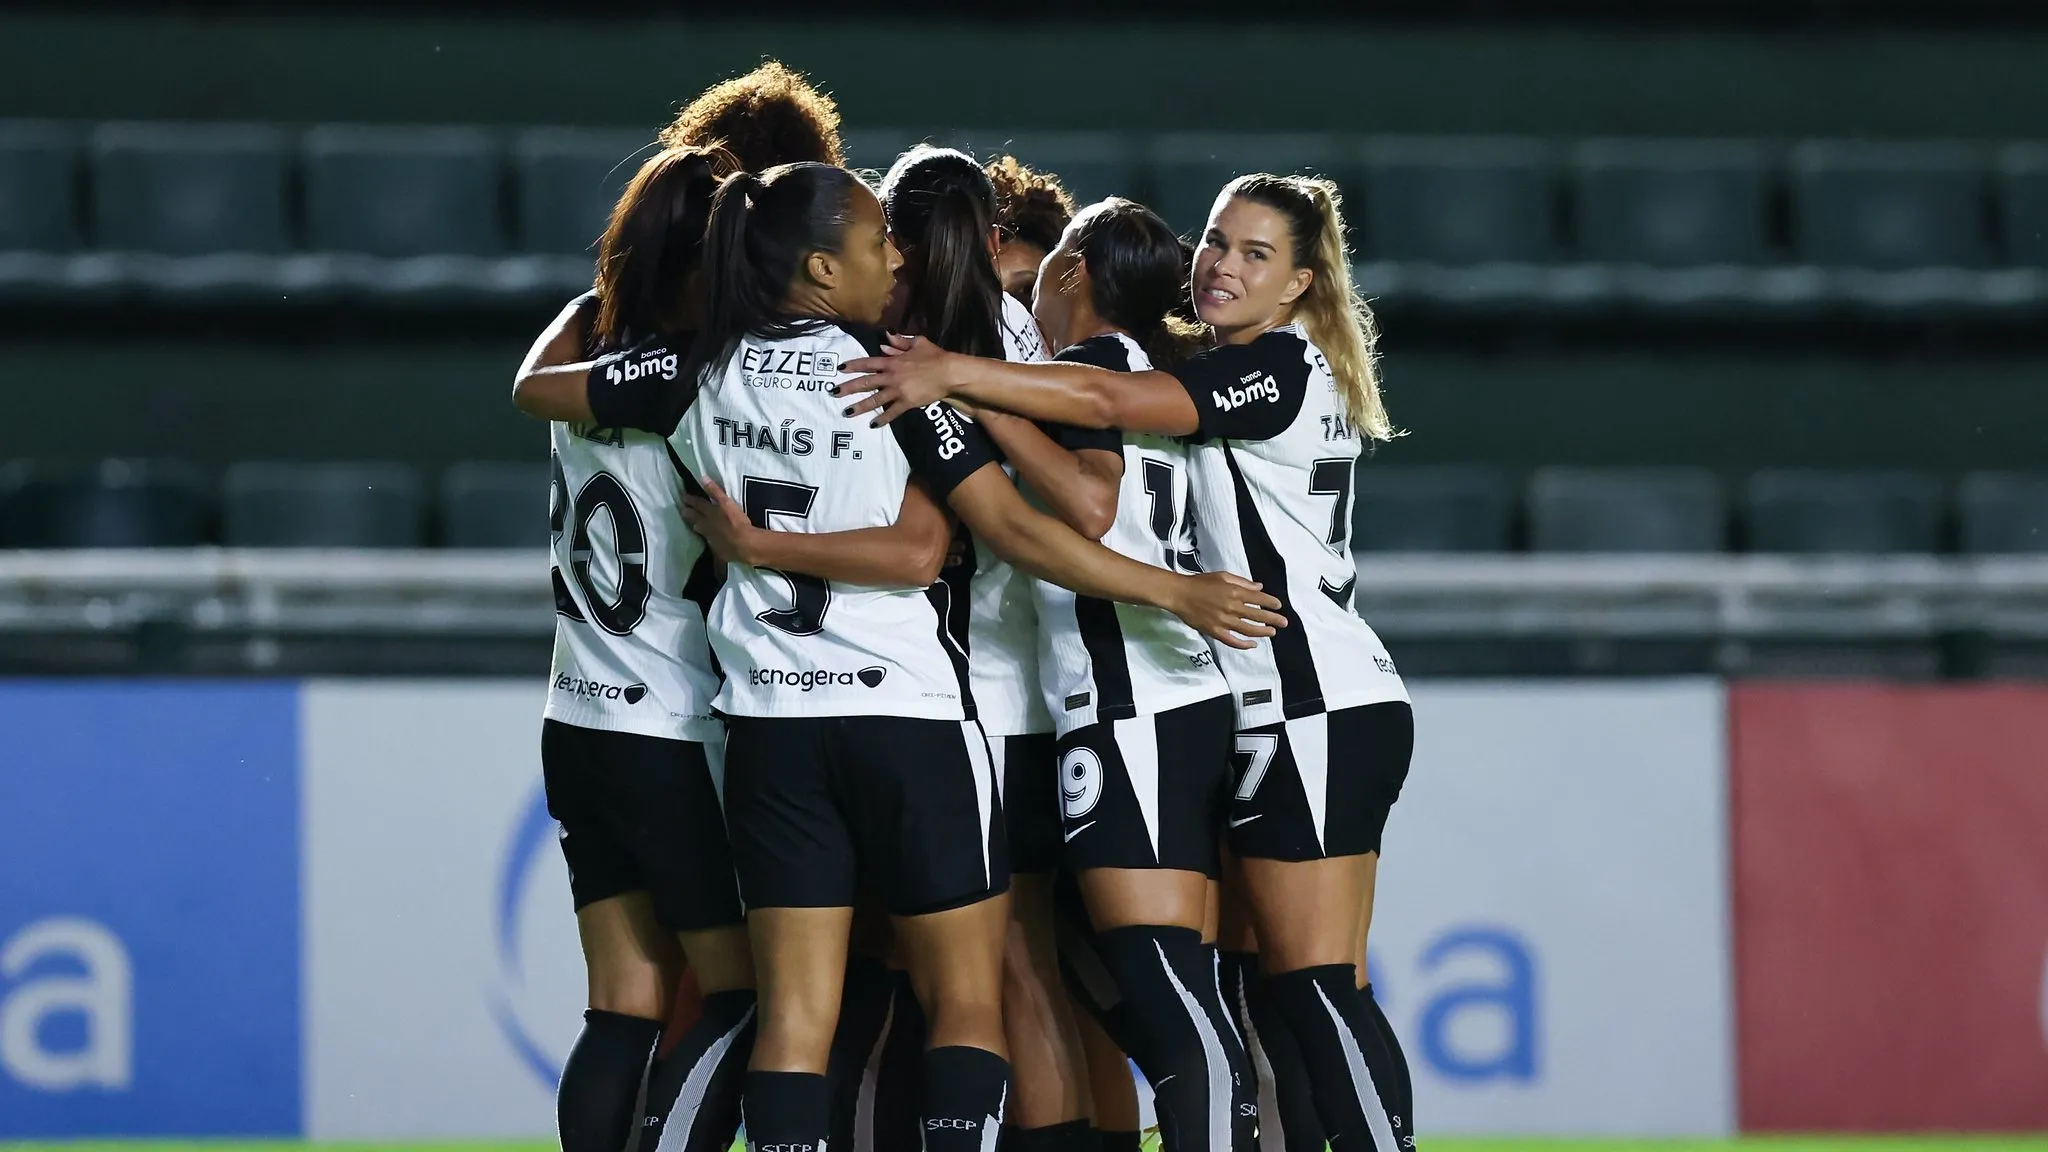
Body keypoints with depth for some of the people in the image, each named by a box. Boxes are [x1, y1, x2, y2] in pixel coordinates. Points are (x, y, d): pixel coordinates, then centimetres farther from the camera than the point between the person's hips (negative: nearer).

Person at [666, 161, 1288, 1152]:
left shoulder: (704, 377, 4)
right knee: (966, 998, 4)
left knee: (796, 1012, 2)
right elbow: (1014, 529, -12)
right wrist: (1175, 593, -8)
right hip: (905, 709, -4)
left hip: (769, 718, 4)